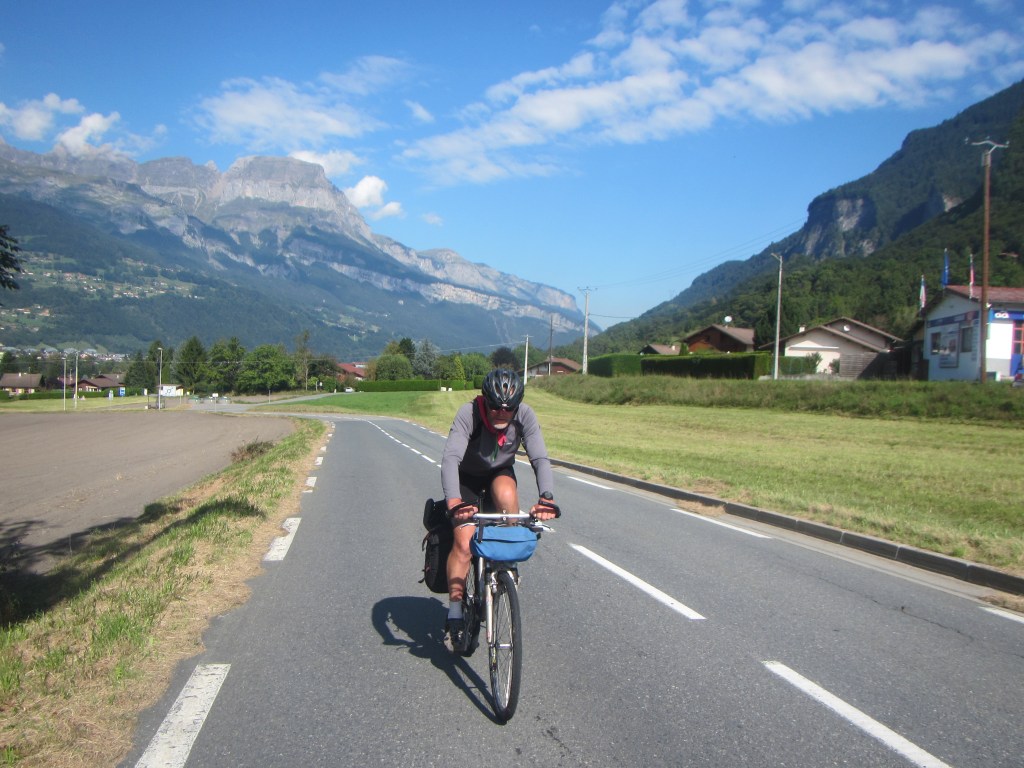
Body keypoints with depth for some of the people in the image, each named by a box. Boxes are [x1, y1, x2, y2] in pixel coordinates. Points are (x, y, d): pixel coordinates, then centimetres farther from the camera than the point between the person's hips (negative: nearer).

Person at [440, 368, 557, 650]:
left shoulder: (525, 415, -26)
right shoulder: (468, 414, -33)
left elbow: (540, 459, -30)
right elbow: (450, 459, -42)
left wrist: (547, 497, -48)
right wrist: (454, 501, -59)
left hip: (500, 473, 2)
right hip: (467, 477, -1)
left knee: (507, 496, -34)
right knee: (464, 542, -16)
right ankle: (454, 615, -3)